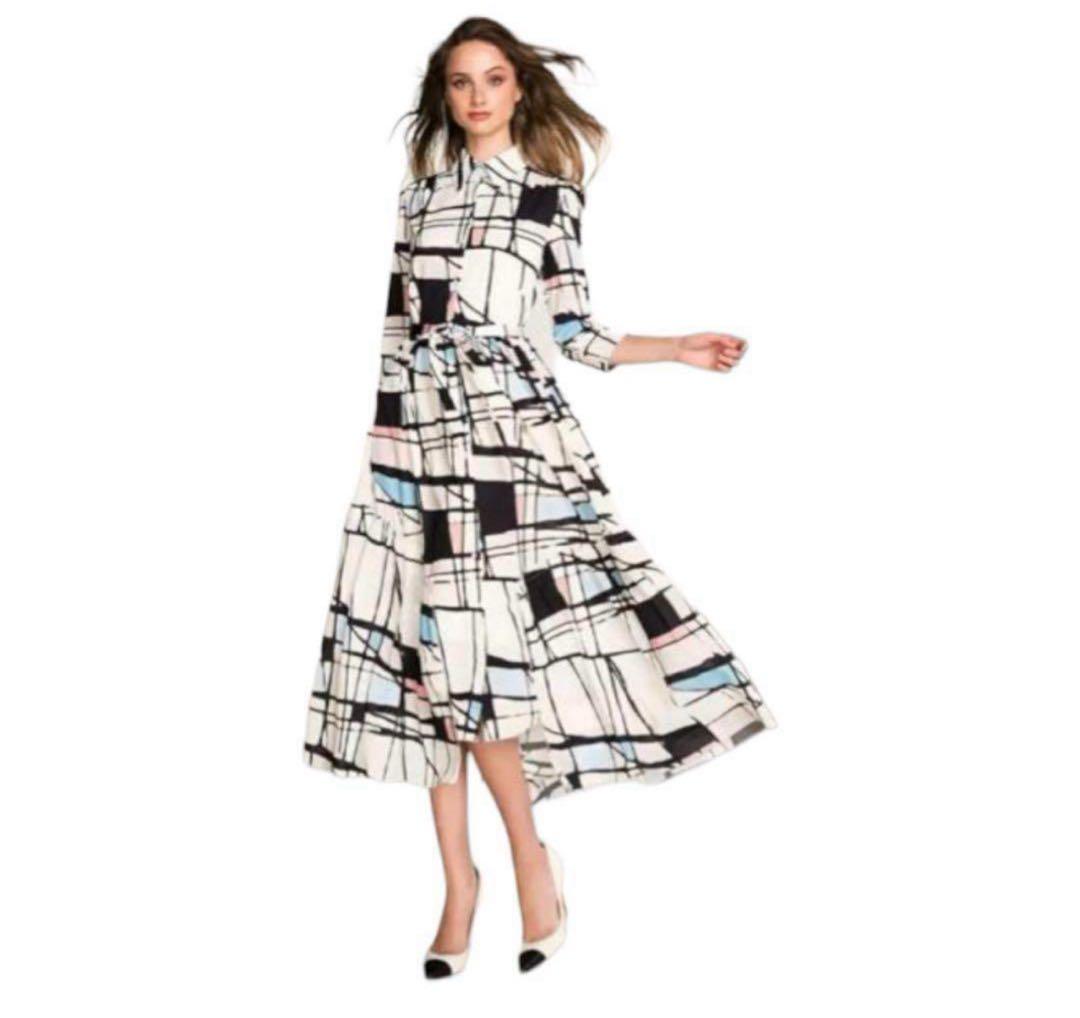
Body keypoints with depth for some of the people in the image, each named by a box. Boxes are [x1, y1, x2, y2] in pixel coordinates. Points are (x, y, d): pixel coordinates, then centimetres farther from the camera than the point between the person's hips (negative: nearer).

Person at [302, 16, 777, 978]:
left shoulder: (552, 195, 6)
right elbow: (398, 328, 15)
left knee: (465, 661, -11)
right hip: (415, 440, 4)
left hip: (507, 433, -4)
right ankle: (460, 877, 12)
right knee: (433, 662, 2)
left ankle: (529, 857, 8)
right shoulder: (418, 194, 15)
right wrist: (381, 441, 12)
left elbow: (572, 335, 7)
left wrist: (681, 350, -1)